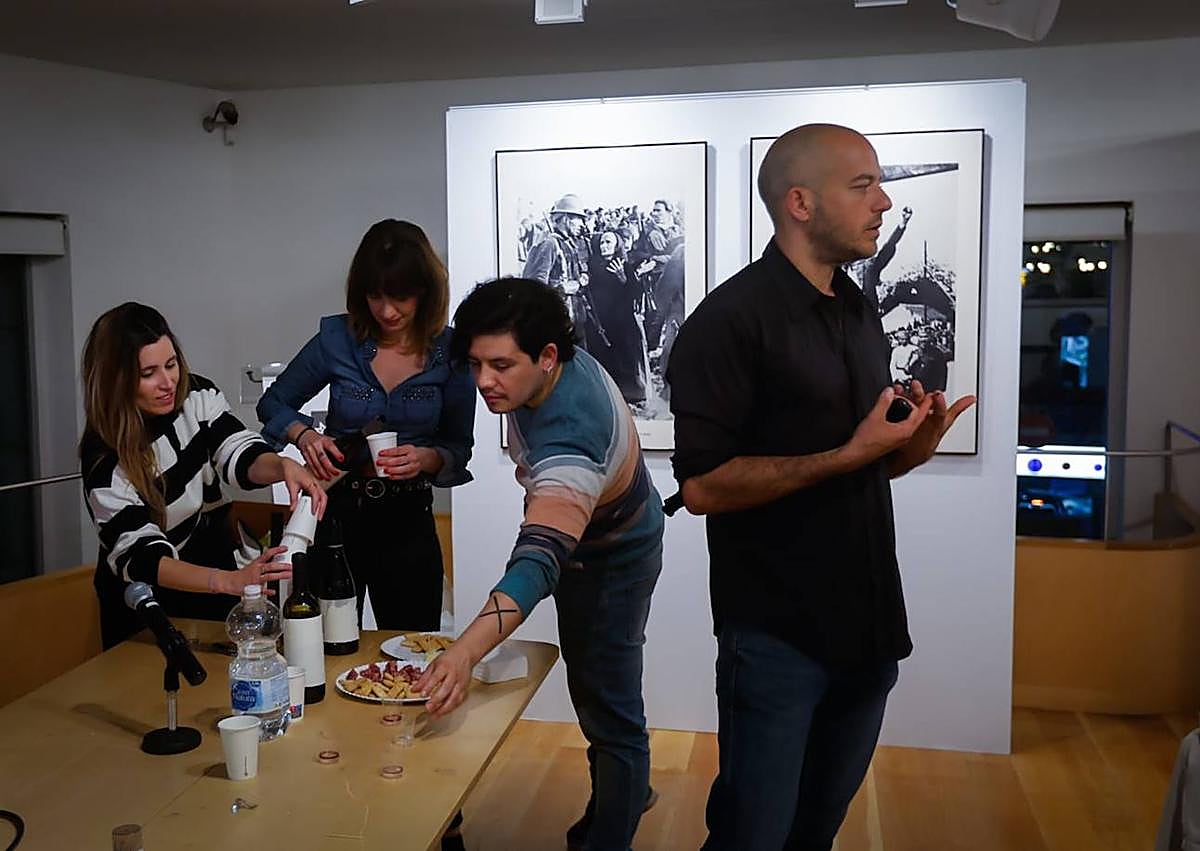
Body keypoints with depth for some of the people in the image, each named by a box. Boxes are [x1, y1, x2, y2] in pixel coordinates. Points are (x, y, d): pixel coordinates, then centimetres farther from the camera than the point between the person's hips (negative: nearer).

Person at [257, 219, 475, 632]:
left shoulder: (450, 350, -7)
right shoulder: (337, 338, -8)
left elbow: (459, 450, -1)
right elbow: (272, 403, 5)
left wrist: (426, 458, -23)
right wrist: (304, 434, -15)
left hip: (408, 520, 0)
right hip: (337, 510, 0)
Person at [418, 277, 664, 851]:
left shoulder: (570, 436, -44)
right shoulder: (567, 361, -18)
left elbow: (539, 560, -56)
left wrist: (464, 654, -67)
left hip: (610, 564, -10)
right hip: (589, 538, 10)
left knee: (607, 708, -2)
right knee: (594, 687, 26)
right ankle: (626, 792, 48)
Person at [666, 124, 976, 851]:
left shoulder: (861, 316, 10)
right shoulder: (730, 320, -15)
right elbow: (703, 485, -22)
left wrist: (913, 447, -4)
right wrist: (848, 456, -25)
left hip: (868, 624, 7)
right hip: (777, 633, -7)